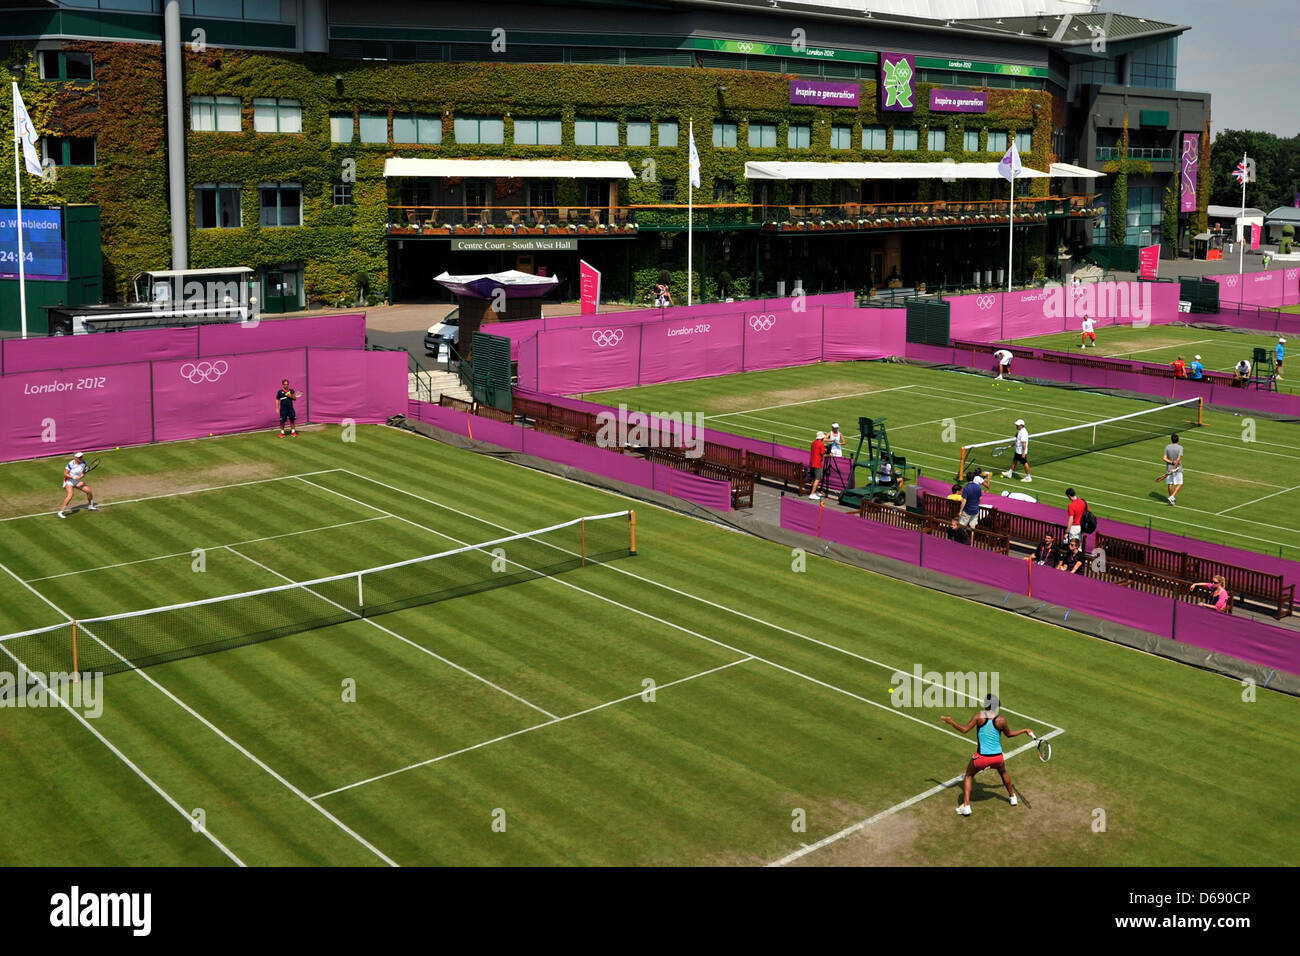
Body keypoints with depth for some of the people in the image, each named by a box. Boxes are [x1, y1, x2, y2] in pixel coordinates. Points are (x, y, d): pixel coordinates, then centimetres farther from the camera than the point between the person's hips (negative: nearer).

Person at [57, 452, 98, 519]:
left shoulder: (83, 463, -7)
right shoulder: (70, 464, -21)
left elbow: (84, 473, 1)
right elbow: (65, 474, -16)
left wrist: (80, 477, -20)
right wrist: (74, 477, -28)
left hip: (78, 481, 6)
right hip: (69, 481, -6)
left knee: (89, 491, 2)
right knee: (70, 495, -27)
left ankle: (90, 506, 29)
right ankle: (60, 512, -26)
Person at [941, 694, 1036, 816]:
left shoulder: (979, 716, -10)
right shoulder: (1001, 720, -6)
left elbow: (964, 730, -7)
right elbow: (1009, 734, 13)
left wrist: (951, 722, 8)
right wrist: (1025, 731, 28)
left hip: (981, 756, -2)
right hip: (998, 757, 2)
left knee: (969, 775, 22)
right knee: (1003, 772, 36)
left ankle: (966, 806, 11)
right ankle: (1013, 797, 53)